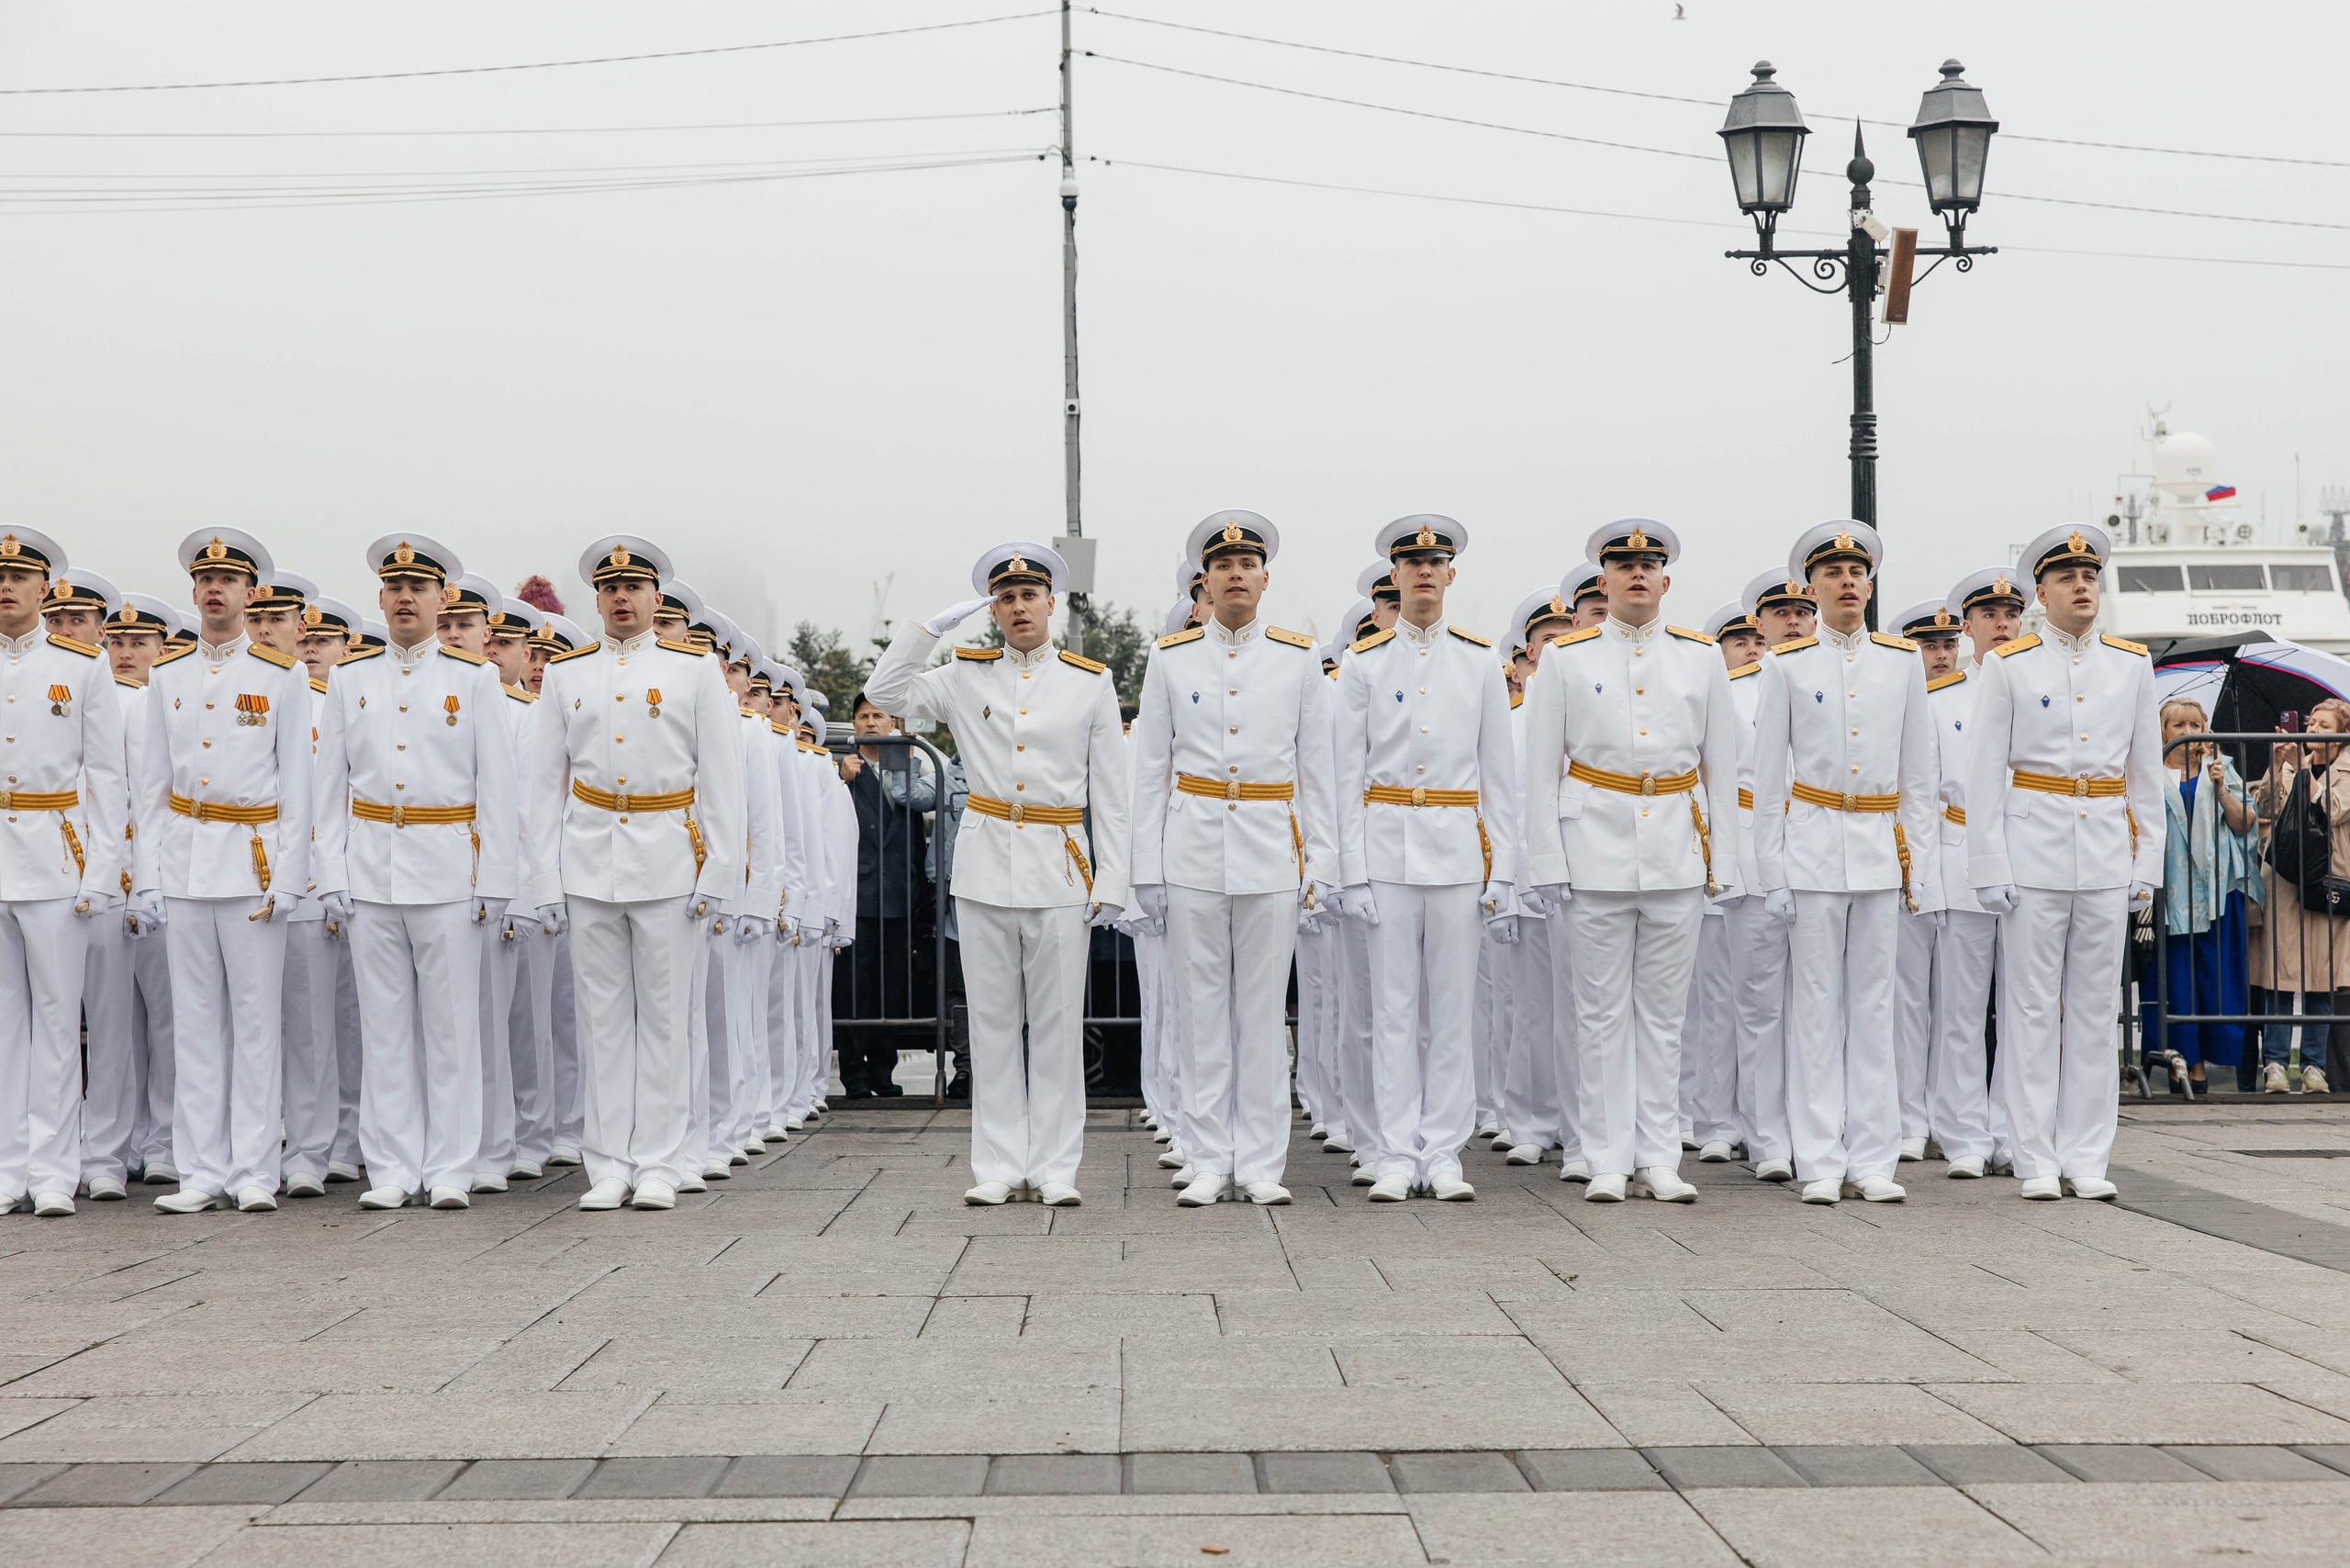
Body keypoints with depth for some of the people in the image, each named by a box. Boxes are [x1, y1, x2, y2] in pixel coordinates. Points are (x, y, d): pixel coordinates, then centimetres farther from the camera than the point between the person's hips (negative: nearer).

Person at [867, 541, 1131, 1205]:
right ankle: (998, 1166, 9)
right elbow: (886, 690, 7)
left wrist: (1112, 880, -1)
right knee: (992, 1021, 4)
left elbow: (1111, 795, 6)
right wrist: (935, 625, 0)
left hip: (1059, 870, -1)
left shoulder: (1091, 682, 6)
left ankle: (1054, 1168, 7)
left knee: (1057, 1023, 0)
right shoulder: (966, 677, 9)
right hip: (984, 867, 1)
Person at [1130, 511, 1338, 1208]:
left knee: (1263, 1009, 2)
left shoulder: (1299, 660, 6)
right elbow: (1150, 769, 7)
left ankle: (1261, 1164, 9)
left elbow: (1316, 770, 7)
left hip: (1272, 852, 0)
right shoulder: (1171, 659, 6)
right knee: (1201, 1008, 3)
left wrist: (1321, 865, 2)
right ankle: (1210, 1163, 10)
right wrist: (1147, 867, 2)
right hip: (1193, 848, 0)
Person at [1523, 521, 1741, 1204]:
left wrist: (1721, 859, 6)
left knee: (1663, 1010, 5)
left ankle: (1659, 1159, 11)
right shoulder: (1566, 658, 5)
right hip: (1598, 846, -1)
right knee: (1603, 1011, 1)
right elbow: (1542, 768, 5)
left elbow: (1721, 765, 11)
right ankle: (1608, 1160, 7)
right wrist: (1548, 860, -1)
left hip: (1678, 850, 1)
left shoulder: (1701, 657, 9)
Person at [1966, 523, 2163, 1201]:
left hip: (2107, 853, 3)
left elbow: (2147, 773, 12)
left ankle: (2086, 1158, 12)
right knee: (2031, 1008, 0)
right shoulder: (2008, 666, 1)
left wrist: (2147, 864, 6)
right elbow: (1984, 773, -1)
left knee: (2095, 1006, 5)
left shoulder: (2132, 665, 9)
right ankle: (2037, 1160, 6)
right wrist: (1991, 868, -7)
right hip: (2033, 846, -3)